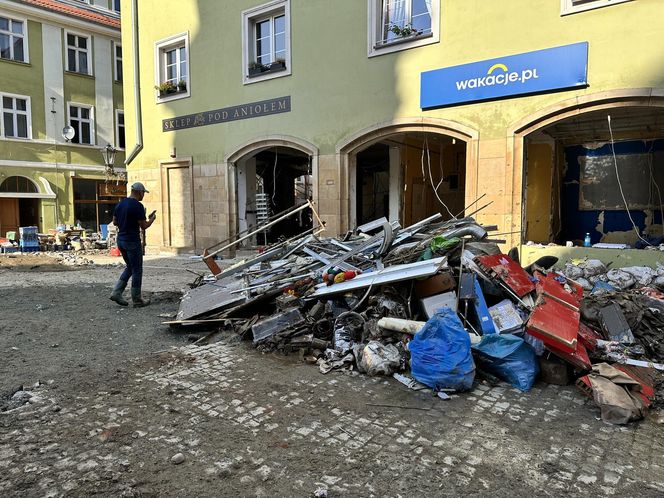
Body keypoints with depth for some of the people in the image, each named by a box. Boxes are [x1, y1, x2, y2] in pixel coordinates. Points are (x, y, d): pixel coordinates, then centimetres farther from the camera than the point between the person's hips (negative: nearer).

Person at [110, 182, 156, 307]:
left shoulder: (120, 204, 9)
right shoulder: (138, 206, -15)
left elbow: (115, 222, 16)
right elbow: (144, 226, -13)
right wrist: (152, 219, 5)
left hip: (120, 240, 8)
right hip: (132, 241, -8)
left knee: (130, 267, 20)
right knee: (137, 270, 2)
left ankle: (116, 293, 13)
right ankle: (136, 300, 9)